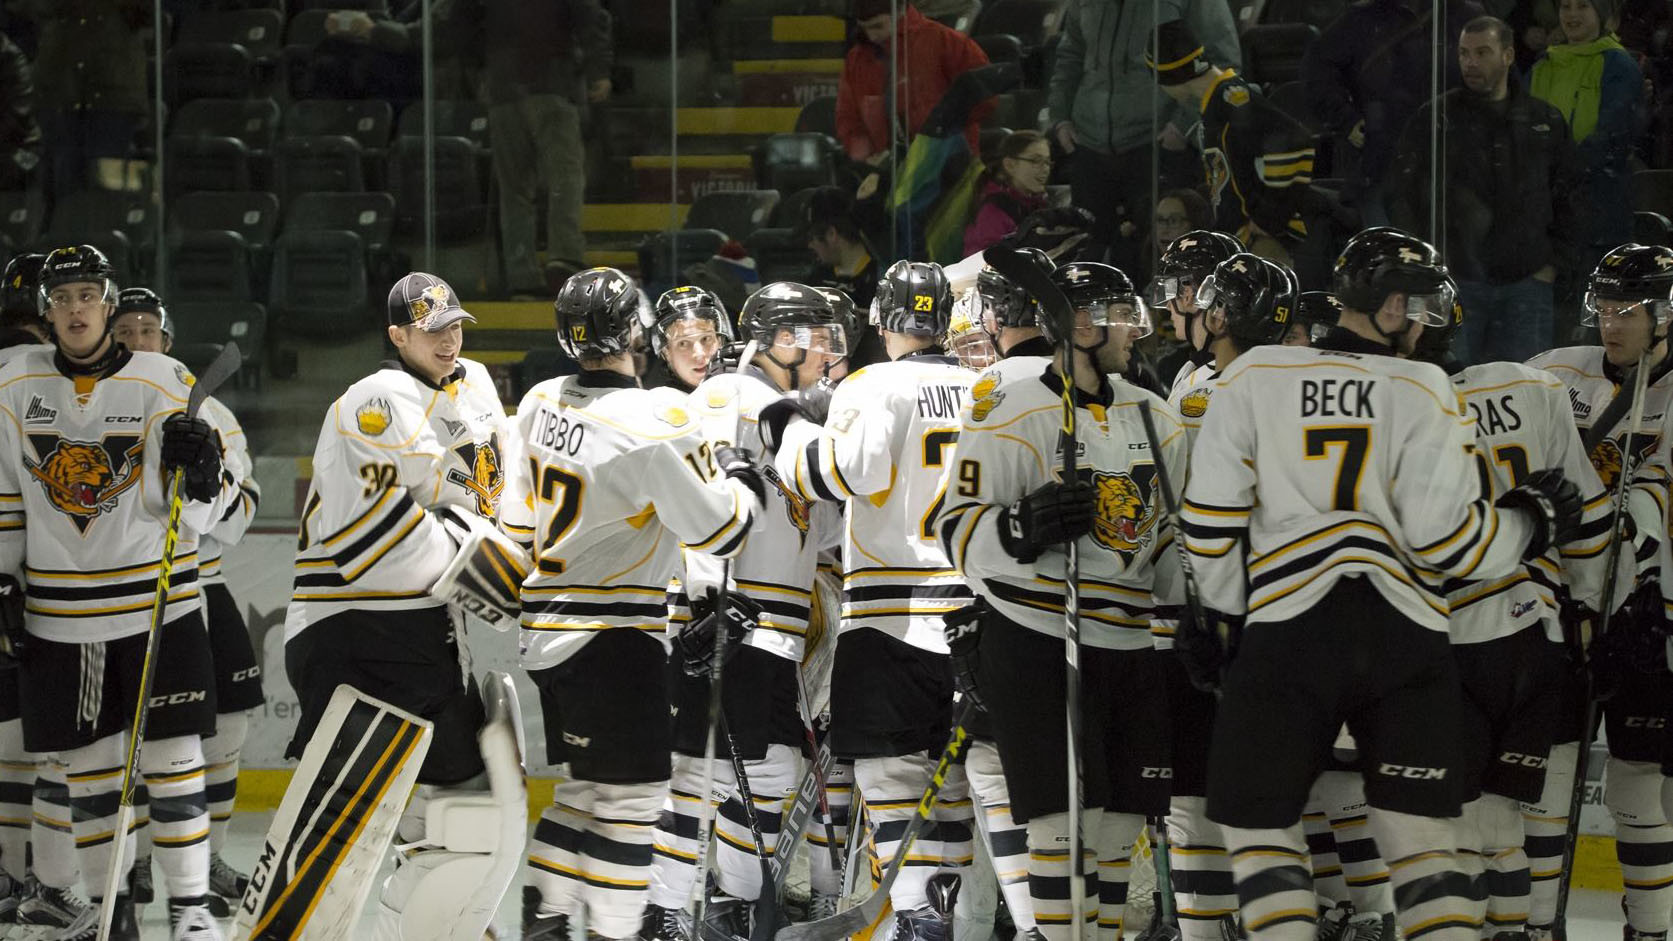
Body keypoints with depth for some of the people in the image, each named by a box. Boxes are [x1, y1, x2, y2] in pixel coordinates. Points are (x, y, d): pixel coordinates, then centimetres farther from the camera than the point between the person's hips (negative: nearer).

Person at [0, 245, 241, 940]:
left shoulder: (163, 383, -3)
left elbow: (195, 512, -5)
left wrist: (200, 466, -25)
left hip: (157, 604, -2)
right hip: (59, 614, 3)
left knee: (172, 760, -4)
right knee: (86, 765, 8)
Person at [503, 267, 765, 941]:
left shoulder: (541, 405, 4)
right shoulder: (655, 422, -19)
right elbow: (717, 532, -12)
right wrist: (741, 480, 7)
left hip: (544, 630, 8)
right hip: (612, 634, -8)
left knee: (587, 783, 19)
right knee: (630, 793, -2)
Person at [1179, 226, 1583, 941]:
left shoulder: (1254, 376, 5)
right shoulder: (1424, 391, 2)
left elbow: (1212, 518, 2)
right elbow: (1446, 538, -4)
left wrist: (1219, 612, 16)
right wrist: (1532, 522, 13)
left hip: (1289, 631, -1)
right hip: (1405, 636, 1)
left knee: (1260, 824, 7)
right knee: (1419, 836, 6)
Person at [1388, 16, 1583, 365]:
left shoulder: (1546, 121, 11)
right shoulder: (1434, 118, 4)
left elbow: (1569, 194, 18)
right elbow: (1402, 196, 4)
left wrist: (1552, 261, 9)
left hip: (1526, 283, 2)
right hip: (1455, 280, -2)